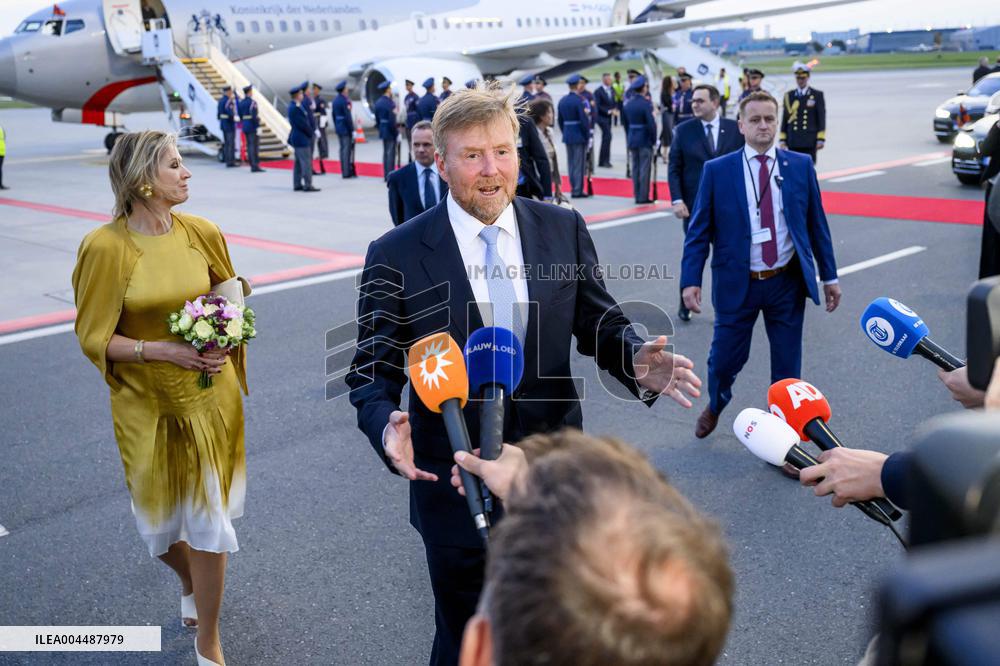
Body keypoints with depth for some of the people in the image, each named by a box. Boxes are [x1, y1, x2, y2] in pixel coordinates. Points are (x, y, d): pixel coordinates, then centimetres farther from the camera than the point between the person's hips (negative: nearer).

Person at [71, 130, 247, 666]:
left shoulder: (202, 233, -5)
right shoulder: (104, 247, -15)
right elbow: (95, 338, -10)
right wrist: (162, 349, -21)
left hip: (210, 396, 2)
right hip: (147, 404, -1)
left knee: (208, 512, 5)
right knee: (159, 517, 15)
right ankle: (190, 581, 51)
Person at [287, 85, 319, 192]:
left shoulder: (294, 106, 12)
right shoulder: (295, 108, -19)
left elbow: (305, 121, 16)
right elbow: (302, 124, -19)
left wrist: (309, 131, 8)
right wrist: (310, 133, -7)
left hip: (297, 138, 11)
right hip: (301, 139, -11)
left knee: (299, 162, 14)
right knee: (306, 162, -8)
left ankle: (297, 185, 19)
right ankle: (307, 185, -7)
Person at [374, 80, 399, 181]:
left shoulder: (378, 102, 7)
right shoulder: (390, 103, -18)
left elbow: (377, 118, 12)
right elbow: (392, 121, -21)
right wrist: (397, 133, -15)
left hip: (382, 131, 8)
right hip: (390, 132, -8)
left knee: (385, 152, 14)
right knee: (390, 153, -3)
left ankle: (386, 175, 19)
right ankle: (390, 176, 0)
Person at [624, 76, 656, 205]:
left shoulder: (628, 104, 6)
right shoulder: (646, 103, -15)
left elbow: (626, 123, 10)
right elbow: (651, 123, -18)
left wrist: (629, 139, 16)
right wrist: (654, 139, -6)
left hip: (632, 140, 7)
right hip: (645, 140, -7)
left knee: (635, 168, 11)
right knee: (645, 169, -2)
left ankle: (637, 195, 15)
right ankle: (643, 196, -1)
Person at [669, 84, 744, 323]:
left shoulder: (735, 129, 0)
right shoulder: (683, 130, -1)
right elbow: (674, 169, -2)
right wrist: (676, 200, -12)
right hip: (694, 205, -1)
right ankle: (686, 304, 21)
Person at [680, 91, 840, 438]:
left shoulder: (801, 165, 2)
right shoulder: (717, 170, -4)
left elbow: (817, 223, 6)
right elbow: (699, 230, -4)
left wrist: (829, 275, 6)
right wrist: (691, 280, -12)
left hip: (788, 282, 1)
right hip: (737, 282, -1)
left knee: (787, 365, 9)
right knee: (725, 359, 11)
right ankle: (715, 407, 43)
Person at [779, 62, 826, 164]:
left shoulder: (817, 95, 5)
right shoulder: (788, 96, 10)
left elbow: (821, 118, 1)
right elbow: (784, 119, 10)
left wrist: (821, 139, -6)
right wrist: (782, 140, 6)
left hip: (810, 142, -2)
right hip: (793, 142, 2)